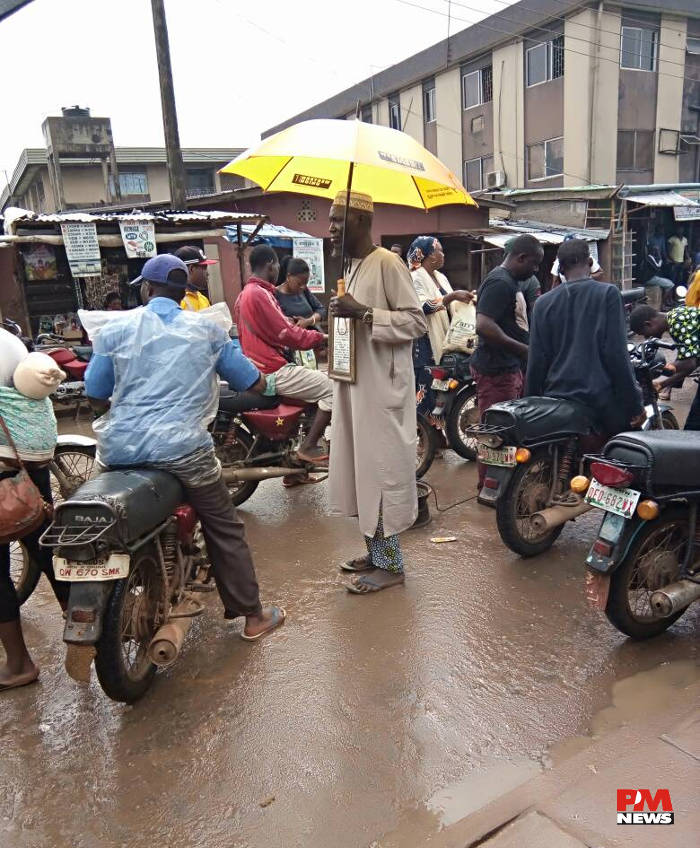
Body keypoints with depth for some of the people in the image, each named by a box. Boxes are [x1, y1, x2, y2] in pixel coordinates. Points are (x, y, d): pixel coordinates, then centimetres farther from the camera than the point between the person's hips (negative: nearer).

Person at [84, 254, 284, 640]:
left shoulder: (114, 329, 6)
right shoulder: (208, 330, 7)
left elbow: (95, 397, 10)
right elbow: (255, 384, 12)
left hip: (120, 449, 2)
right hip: (181, 448, -2)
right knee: (224, 529, 12)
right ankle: (253, 615, 21)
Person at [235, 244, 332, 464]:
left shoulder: (244, 294, 18)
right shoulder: (259, 294, -16)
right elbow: (287, 334, -18)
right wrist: (322, 338, -5)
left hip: (258, 368, 11)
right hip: (273, 372, -11)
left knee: (323, 380, 16)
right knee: (332, 388, -13)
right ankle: (308, 448, -8)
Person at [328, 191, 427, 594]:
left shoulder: (387, 262, -11)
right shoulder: (353, 266, 16)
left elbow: (417, 321, -16)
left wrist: (364, 313, -23)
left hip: (382, 388, -9)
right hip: (356, 386, 9)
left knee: (383, 470, -3)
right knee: (362, 469, 13)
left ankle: (390, 563, 9)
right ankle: (376, 550, 26)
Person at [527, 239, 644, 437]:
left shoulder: (544, 303, 4)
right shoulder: (608, 294, -4)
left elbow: (536, 362, 3)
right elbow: (617, 354, -9)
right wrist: (634, 403, -3)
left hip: (556, 399, 3)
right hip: (602, 402, -3)